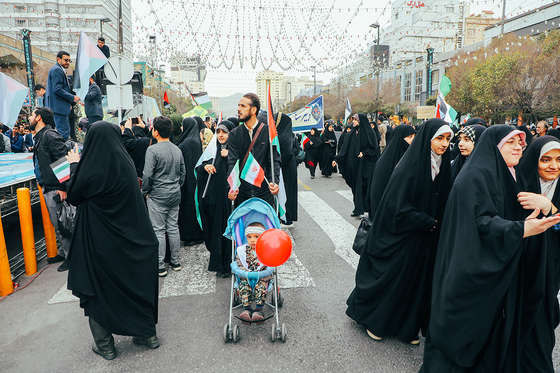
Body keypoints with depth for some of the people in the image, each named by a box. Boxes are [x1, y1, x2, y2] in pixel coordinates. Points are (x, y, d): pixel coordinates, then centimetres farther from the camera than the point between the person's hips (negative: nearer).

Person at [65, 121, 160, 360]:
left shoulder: (89, 171, -20)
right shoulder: (126, 164, -7)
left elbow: (73, 197, -2)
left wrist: (74, 165, 9)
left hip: (97, 242, -4)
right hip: (128, 240, 5)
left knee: (98, 290, 13)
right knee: (135, 283, 18)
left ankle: (104, 345, 26)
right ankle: (147, 333, 29)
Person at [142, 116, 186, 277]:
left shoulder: (153, 150, -14)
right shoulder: (177, 149, 6)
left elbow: (147, 175, -16)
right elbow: (183, 173, 12)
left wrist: (145, 192, -2)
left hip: (157, 196, -6)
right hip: (175, 195, 6)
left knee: (158, 231, 1)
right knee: (173, 228, 12)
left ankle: (160, 266, 7)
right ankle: (175, 262, 21)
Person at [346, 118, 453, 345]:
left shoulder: (443, 165, 1)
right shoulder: (408, 167, -20)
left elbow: (442, 204, 10)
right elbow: (398, 207, -21)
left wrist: (435, 223, -4)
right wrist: (428, 222, -14)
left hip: (424, 238, 7)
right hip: (400, 235, -6)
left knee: (417, 280, 15)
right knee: (390, 278, 8)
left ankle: (407, 326, 34)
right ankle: (374, 321, 31)